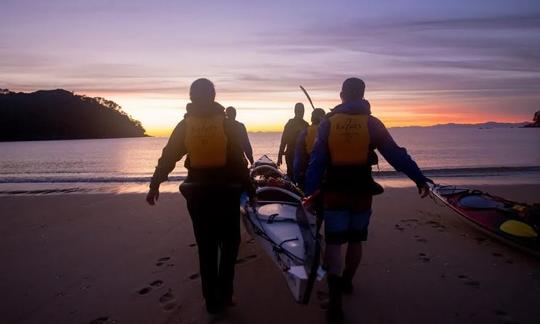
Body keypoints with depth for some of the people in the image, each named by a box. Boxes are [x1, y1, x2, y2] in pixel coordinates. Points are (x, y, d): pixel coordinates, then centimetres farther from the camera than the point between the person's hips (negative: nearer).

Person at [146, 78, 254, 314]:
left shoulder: (184, 125, 1)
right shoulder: (226, 123, -5)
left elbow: (167, 158, 2)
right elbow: (239, 160, -6)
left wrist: (154, 185, 10)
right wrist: (248, 187, 1)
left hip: (197, 191, 2)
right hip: (226, 191, -2)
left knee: (206, 247, 12)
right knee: (229, 242, 16)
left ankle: (212, 300, 19)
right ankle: (224, 292, 12)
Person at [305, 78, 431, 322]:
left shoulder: (328, 122, -1)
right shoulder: (371, 123, -3)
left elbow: (317, 160, -5)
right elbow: (396, 155, -5)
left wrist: (310, 190, -6)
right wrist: (420, 179, 0)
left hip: (334, 193, 0)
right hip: (361, 193, 1)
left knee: (334, 243, 3)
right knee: (355, 240, 19)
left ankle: (335, 296, -10)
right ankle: (347, 281, 36)